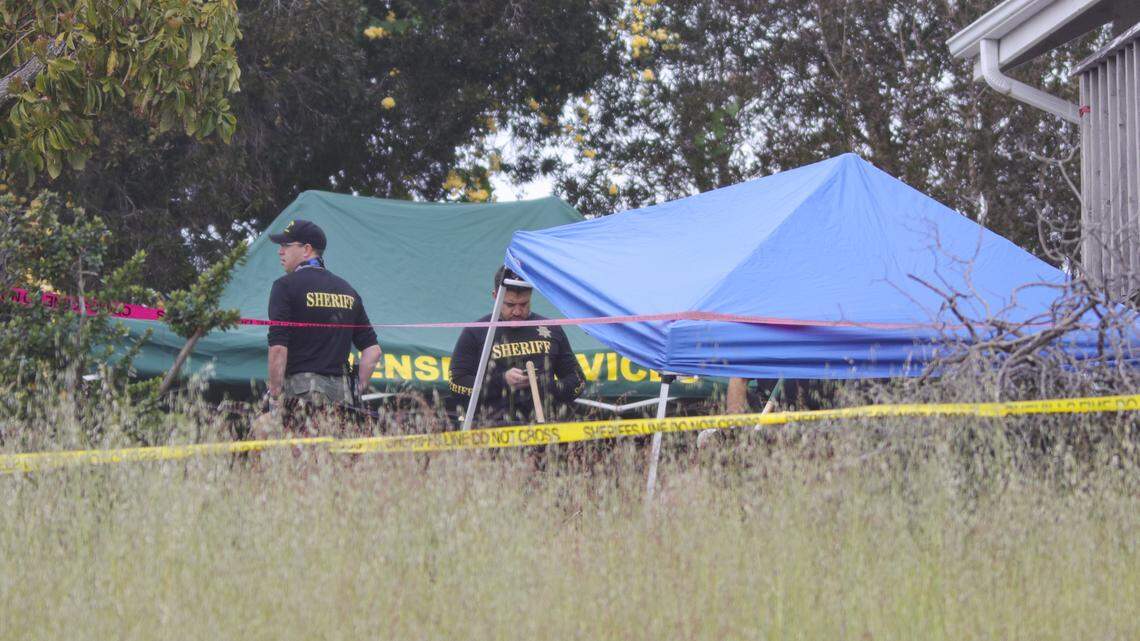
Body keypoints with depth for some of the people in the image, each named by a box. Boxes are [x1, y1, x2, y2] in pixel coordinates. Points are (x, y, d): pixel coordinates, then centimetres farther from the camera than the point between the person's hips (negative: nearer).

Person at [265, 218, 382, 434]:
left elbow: (278, 348, -11)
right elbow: (373, 349, 15)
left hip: (299, 386, -6)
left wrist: (275, 394, -7)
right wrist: (358, 390, 17)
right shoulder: (347, 290, 18)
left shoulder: (286, 286, -2)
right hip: (341, 390, 6)